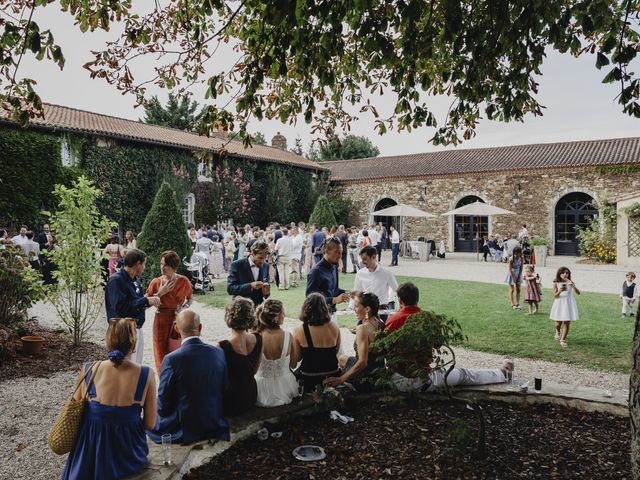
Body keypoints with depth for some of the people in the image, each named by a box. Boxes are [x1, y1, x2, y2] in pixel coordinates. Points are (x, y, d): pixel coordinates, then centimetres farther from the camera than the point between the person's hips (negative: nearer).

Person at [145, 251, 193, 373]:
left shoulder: (183, 281, -3)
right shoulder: (156, 282, 0)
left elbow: (190, 299, 8)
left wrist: (184, 307, -11)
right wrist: (160, 293, -13)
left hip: (178, 320, -1)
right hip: (161, 320, 1)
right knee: (161, 354, 5)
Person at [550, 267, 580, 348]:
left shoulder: (570, 282, 0)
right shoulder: (556, 283, -3)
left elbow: (578, 293, -10)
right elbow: (555, 296, -7)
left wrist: (573, 285, -25)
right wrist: (560, 291, -26)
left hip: (569, 304, 1)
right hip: (559, 304, -1)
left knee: (567, 323, -3)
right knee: (559, 322, 9)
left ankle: (563, 340, 8)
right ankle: (558, 332, 43)